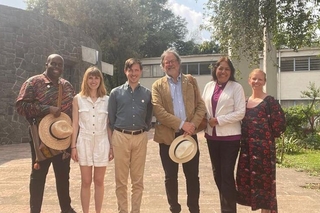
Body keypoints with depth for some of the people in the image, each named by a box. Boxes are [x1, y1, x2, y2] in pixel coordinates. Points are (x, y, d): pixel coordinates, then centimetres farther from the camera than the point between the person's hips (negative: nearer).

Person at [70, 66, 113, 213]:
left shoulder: (107, 99, 3)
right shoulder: (78, 99, 1)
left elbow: (109, 124, 4)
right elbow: (75, 124, 2)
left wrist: (112, 146, 2)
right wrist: (73, 146, -1)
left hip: (102, 142, 1)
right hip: (84, 142, 0)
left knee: (99, 181, 8)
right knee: (86, 182, 6)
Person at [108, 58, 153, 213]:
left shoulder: (147, 94, 5)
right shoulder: (116, 93, 2)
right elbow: (110, 119, 4)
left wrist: (144, 133, 10)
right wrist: (111, 142, 1)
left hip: (140, 138, 1)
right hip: (121, 137, -1)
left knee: (138, 180, 8)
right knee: (121, 180, 7)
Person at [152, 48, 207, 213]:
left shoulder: (191, 81, 9)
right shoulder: (158, 85, 3)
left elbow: (201, 106, 4)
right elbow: (158, 111, -9)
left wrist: (193, 125, -13)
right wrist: (181, 124, -16)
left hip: (189, 134, 1)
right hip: (168, 136, -1)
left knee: (192, 175, 8)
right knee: (171, 176, 8)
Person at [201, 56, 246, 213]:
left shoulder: (236, 87, -5)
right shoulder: (209, 86, 9)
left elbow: (240, 112, -12)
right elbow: (203, 107, 13)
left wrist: (218, 120, -15)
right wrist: (206, 124, -2)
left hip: (229, 136, -5)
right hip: (212, 136, 5)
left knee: (227, 174, -2)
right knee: (217, 173, 13)